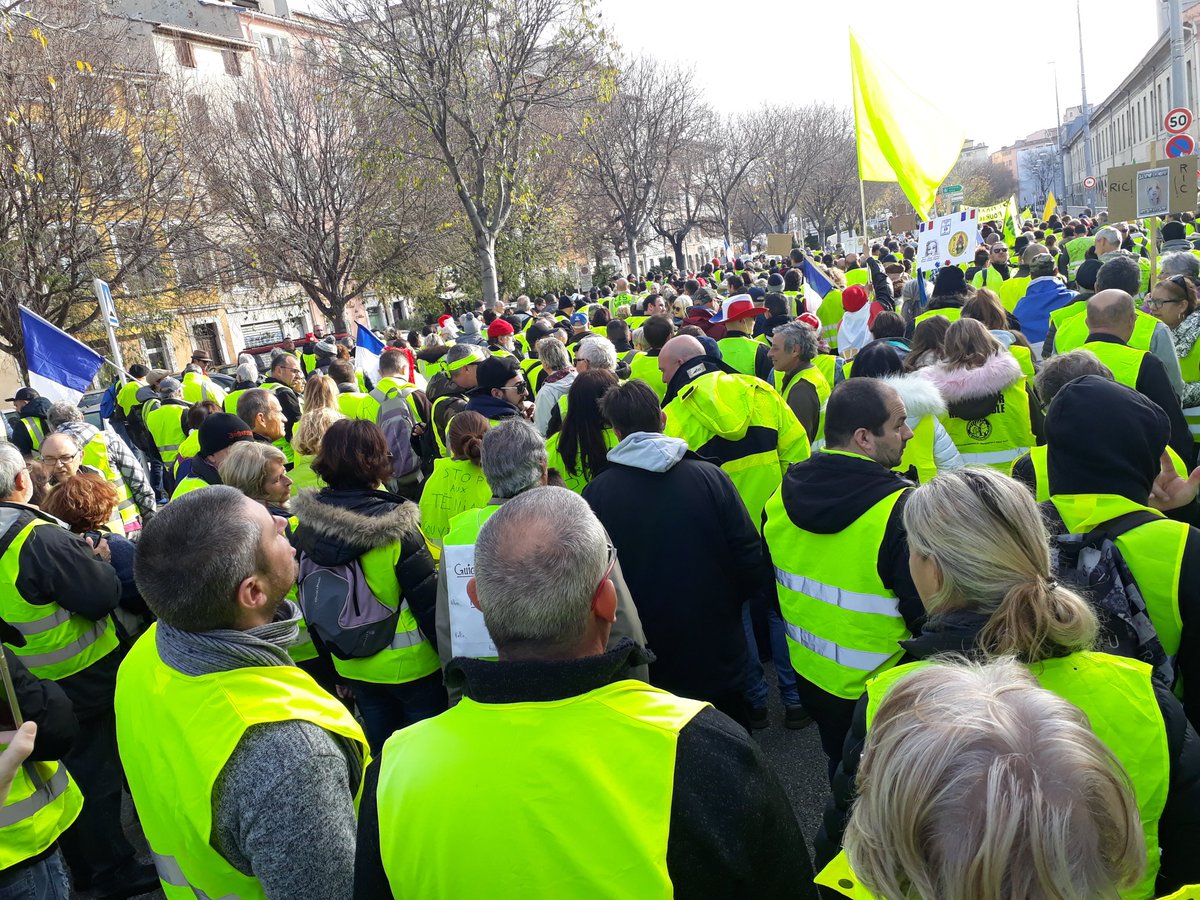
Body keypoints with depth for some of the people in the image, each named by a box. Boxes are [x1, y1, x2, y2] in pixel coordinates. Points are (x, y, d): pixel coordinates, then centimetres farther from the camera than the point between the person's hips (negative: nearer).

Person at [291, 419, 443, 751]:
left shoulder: (305, 525, -7)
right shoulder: (395, 528, -24)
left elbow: (307, 595, 5)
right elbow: (428, 599, -19)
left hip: (350, 666, 6)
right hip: (408, 663, -5)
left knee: (379, 746, 22)